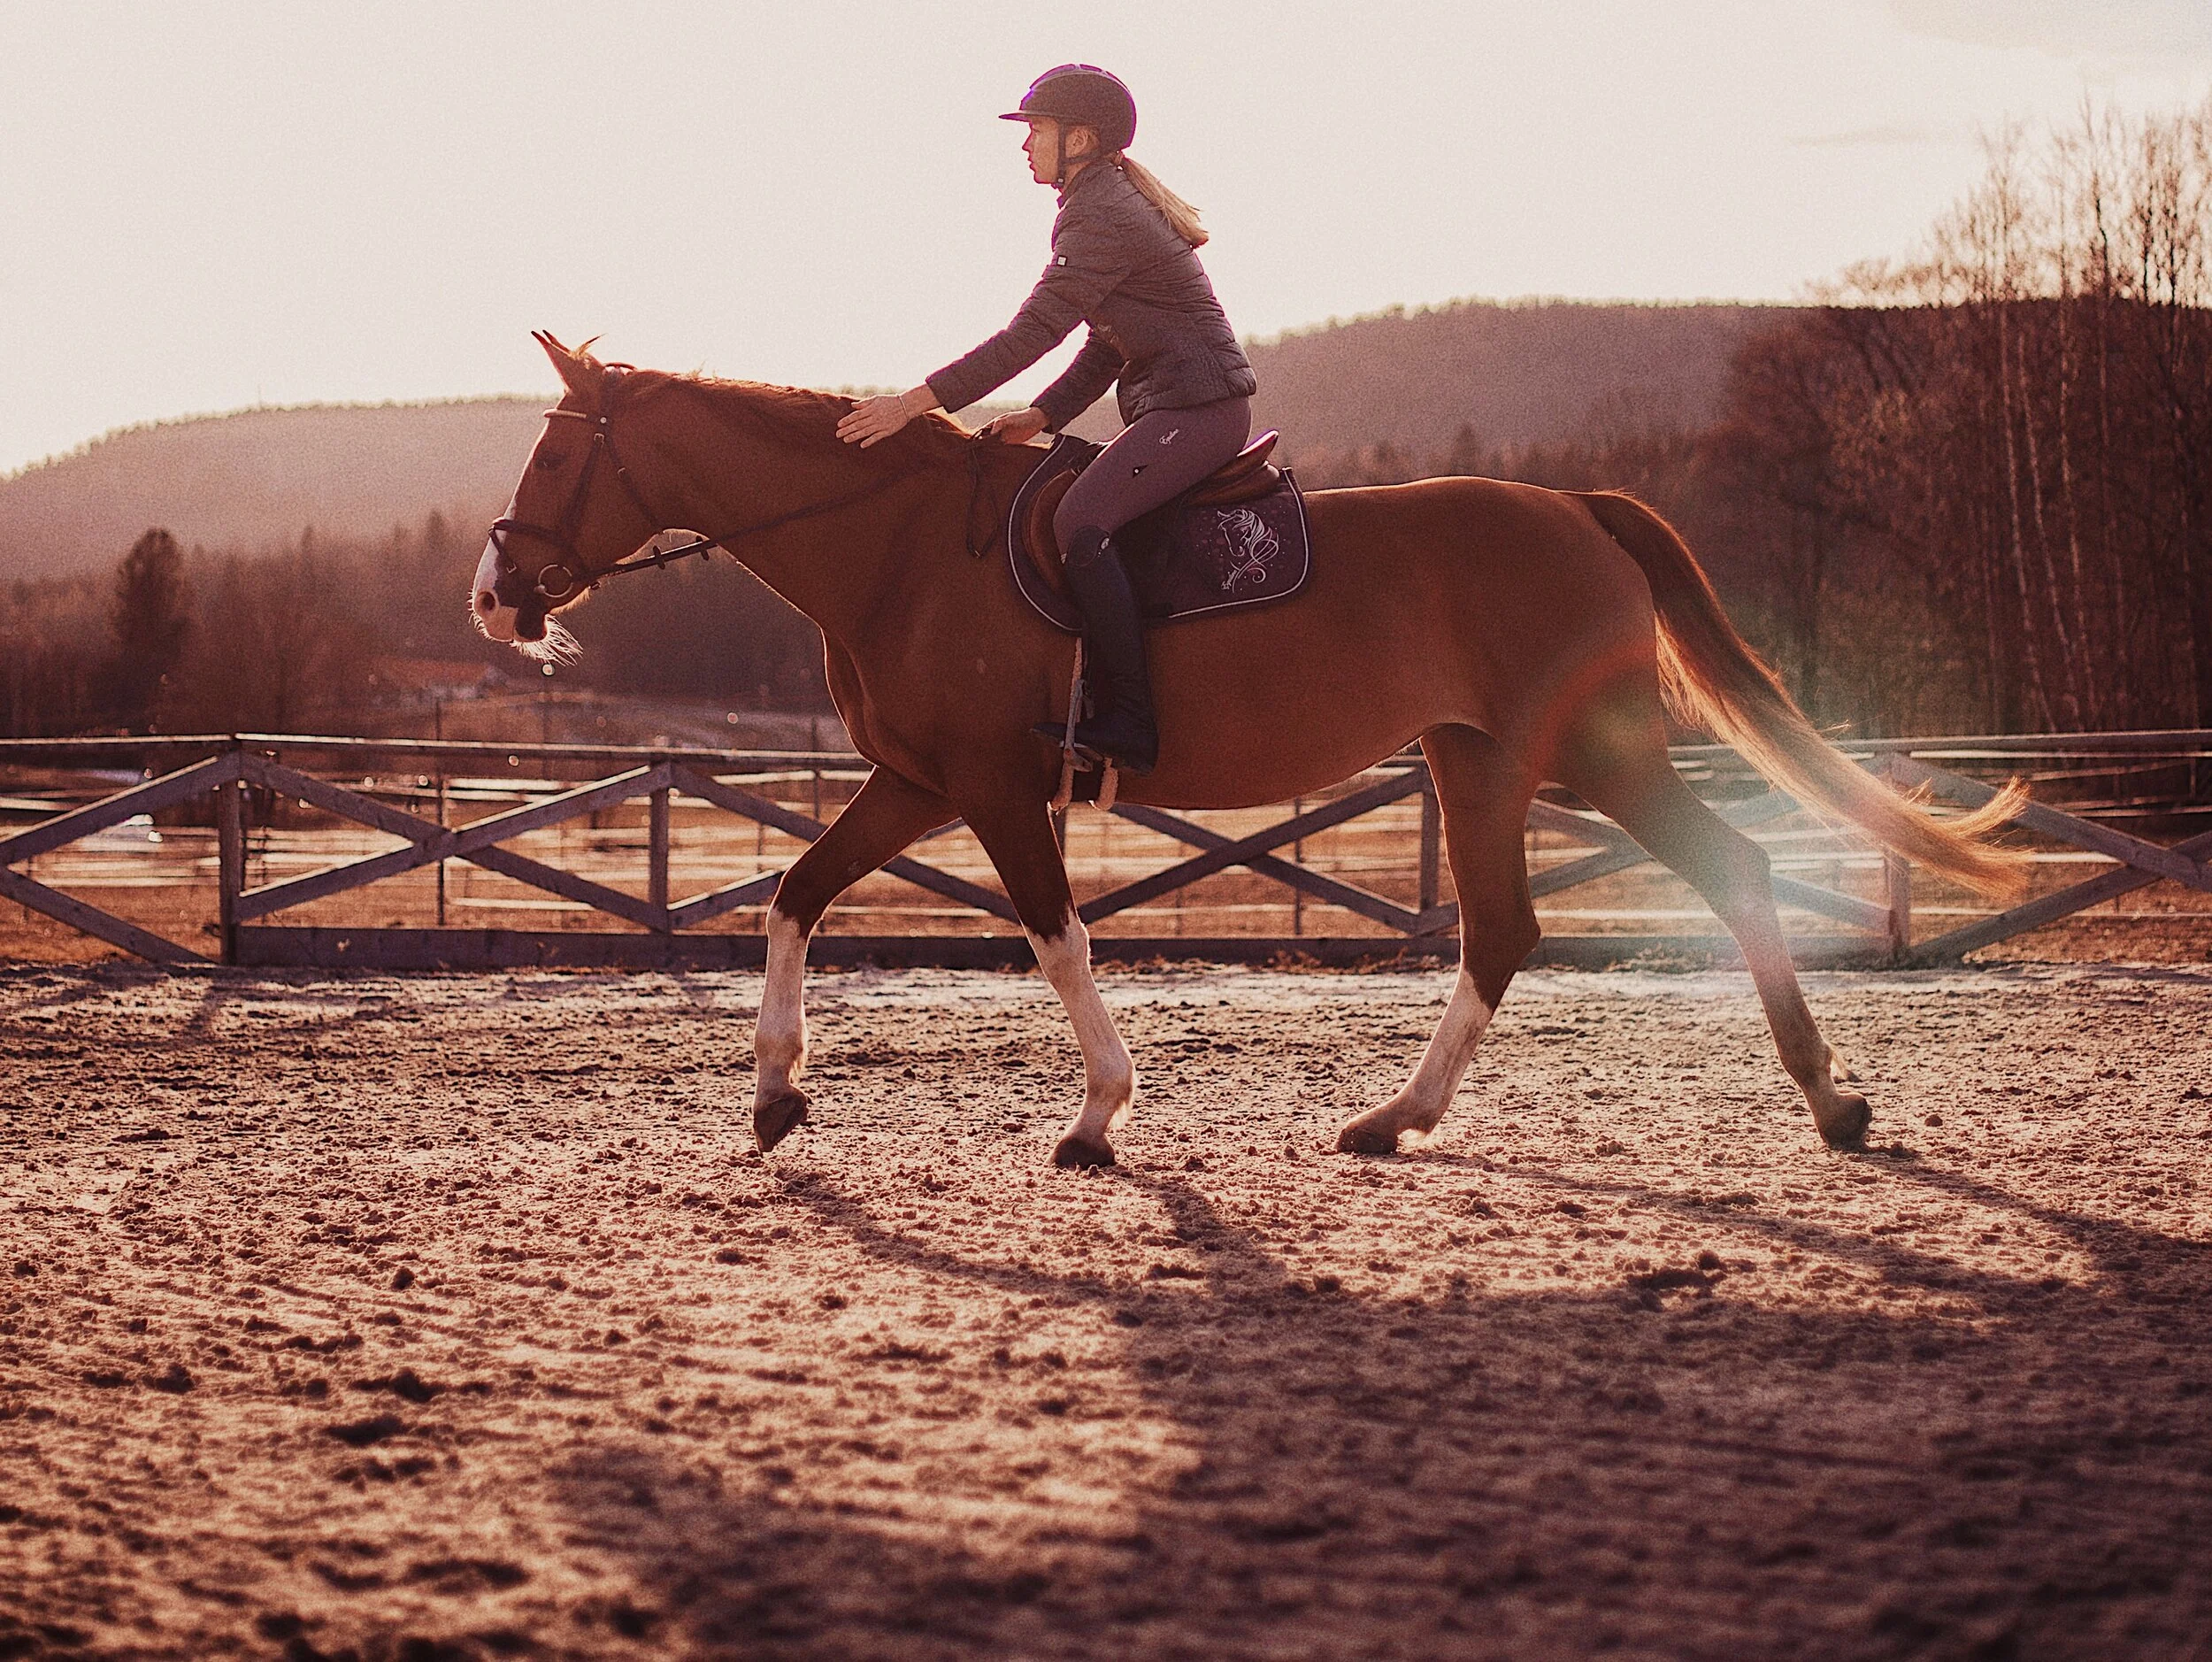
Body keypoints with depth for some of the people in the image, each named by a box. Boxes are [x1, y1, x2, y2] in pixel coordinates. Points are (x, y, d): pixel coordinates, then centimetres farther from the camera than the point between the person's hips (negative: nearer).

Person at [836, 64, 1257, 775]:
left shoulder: (1099, 219, -14)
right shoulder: (1114, 205, 19)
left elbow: (1031, 333, -20)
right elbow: (1108, 345, 21)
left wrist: (919, 401, -21)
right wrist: (1043, 416, 9)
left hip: (1197, 407, -12)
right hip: (1170, 408, 12)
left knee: (1080, 523, -27)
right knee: (1083, 516, 15)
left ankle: (1127, 722, -29)